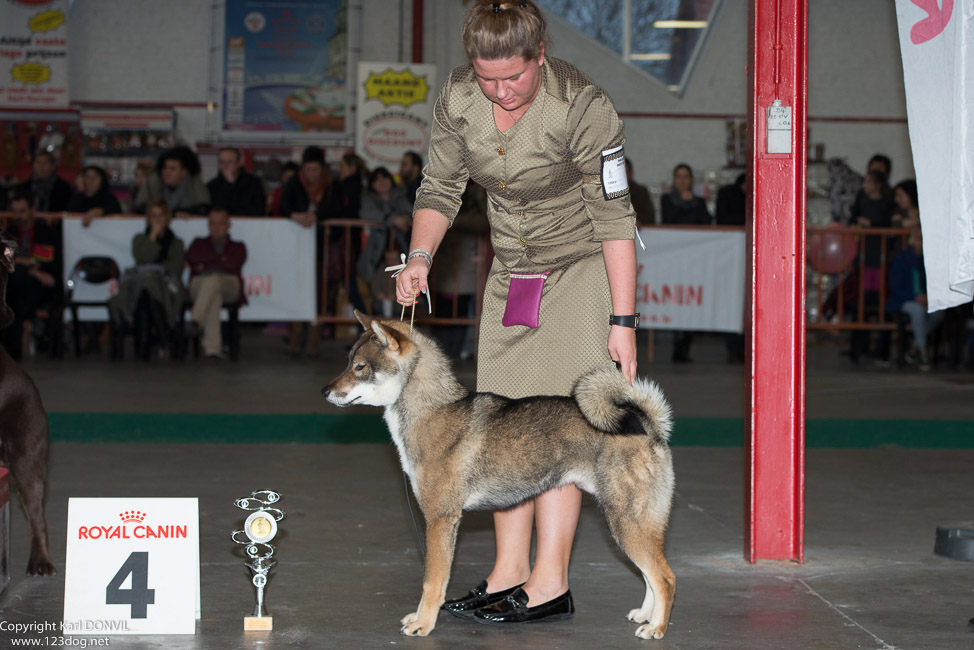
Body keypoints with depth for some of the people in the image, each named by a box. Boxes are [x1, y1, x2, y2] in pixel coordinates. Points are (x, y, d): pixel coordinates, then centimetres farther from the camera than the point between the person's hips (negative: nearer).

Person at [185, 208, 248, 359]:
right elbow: (191, 257, 7)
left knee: (213, 280, -39)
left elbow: (233, 264, 4)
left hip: (229, 284, 0)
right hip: (200, 283, 0)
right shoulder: (199, 243, 32)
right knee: (214, 297, -39)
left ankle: (195, 321, -59)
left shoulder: (237, 246, 28)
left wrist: (206, 264, 6)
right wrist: (220, 258, 7)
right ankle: (212, 348, -55)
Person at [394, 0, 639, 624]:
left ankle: (550, 583, -11)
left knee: (554, 419, -13)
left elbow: (614, 215, -20)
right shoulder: (457, 98, -9)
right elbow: (440, 188, 3)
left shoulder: (583, 106, -25)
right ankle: (510, 571, 8)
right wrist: (421, 256, -16)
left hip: (582, 267, -6)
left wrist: (623, 320, -21)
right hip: (512, 269, 6)